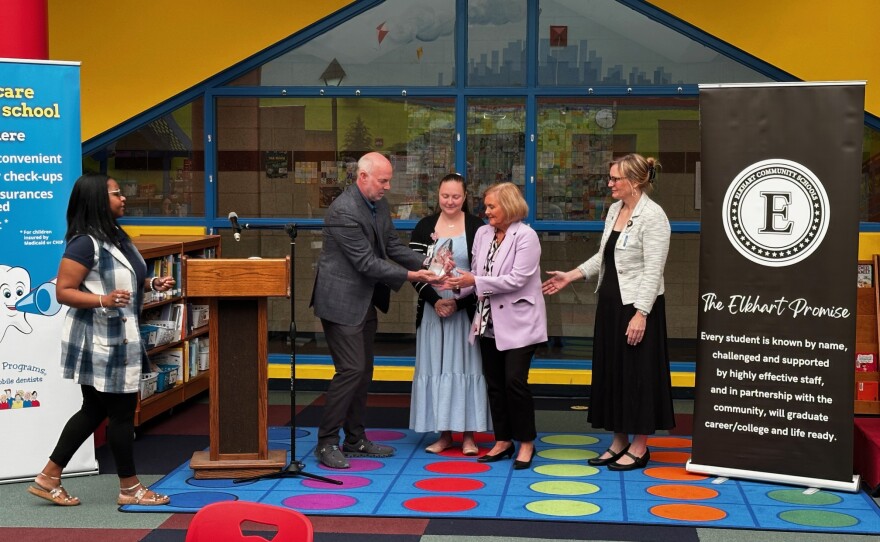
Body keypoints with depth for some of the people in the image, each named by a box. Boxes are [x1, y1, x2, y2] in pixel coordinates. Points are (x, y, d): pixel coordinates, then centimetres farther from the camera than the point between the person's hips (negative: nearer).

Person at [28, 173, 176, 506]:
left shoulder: (116, 237, 12)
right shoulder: (85, 243, -18)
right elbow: (63, 291, -19)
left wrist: (151, 284, 8)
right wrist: (103, 300, -32)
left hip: (120, 339, 10)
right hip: (99, 342, -10)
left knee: (94, 411, 14)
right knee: (121, 413, 0)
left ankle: (48, 479, 21)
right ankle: (129, 488, 13)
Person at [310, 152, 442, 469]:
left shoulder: (379, 204, 5)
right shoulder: (344, 211, -23)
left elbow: (392, 245, 10)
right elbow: (366, 263, -24)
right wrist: (411, 276, -23)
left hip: (365, 300, 9)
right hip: (342, 301, -9)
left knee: (363, 371, 13)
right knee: (351, 370, -11)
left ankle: (355, 440, 22)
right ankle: (327, 443, -1)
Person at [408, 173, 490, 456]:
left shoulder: (477, 227, -2)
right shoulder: (424, 227, 4)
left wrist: (459, 302, -12)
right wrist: (435, 301, -10)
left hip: (466, 308, -2)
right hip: (433, 308, 2)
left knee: (466, 365, 0)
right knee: (436, 366, 4)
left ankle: (468, 434, 7)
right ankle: (444, 433, 12)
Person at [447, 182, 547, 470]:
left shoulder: (526, 236, -12)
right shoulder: (483, 233, 7)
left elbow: (517, 280, -19)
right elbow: (477, 275, 11)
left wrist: (474, 281, -20)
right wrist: (459, 284, -9)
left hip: (518, 322, -6)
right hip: (489, 322, 7)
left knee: (515, 381, -9)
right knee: (494, 383, 10)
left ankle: (526, 442, 5)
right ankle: (503, 440, 21)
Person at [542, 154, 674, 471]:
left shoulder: (652, 216, -15)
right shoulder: (615, 210, 10)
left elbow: (653, 271, -19)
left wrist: (641, 314, -23)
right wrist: (570, 276, 11)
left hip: (637, 305, -9)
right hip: (610, 302, 9)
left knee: (637, 373, -1)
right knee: (610, 370, 11)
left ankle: (639, 447, 9)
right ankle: (619, 442, 21)